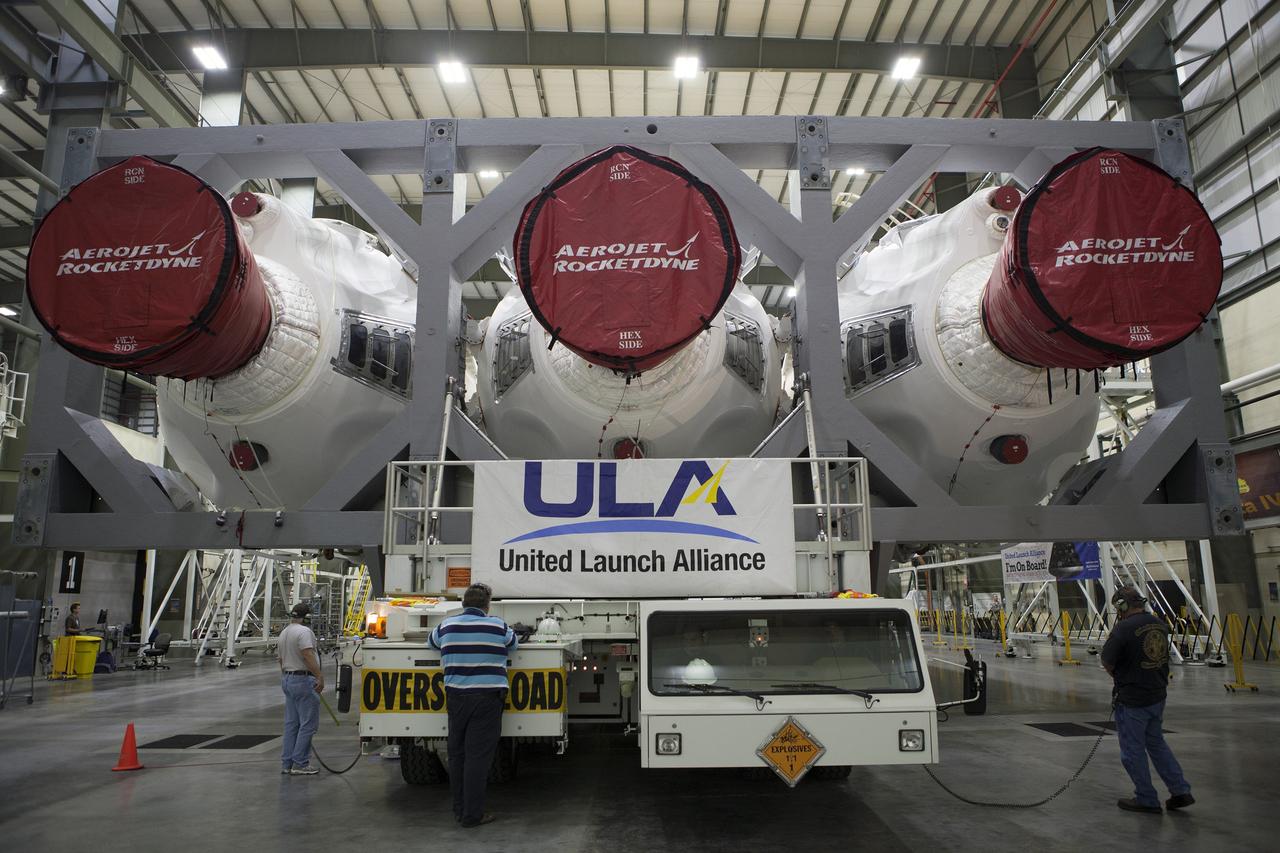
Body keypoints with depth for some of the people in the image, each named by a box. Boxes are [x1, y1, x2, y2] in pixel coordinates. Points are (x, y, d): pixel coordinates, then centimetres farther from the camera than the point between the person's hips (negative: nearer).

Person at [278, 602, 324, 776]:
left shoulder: (284, 633, 16)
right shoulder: (303, 631, -15)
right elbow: (308, 656, -25)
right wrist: (320, 677, -25)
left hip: (287, 679, 10)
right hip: (303, 680, -10)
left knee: (291, 723, 13)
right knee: (308, 723, -4)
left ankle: (287, 764, 16)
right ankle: (300, 764, -3)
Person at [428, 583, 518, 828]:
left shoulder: (446, 626, 6)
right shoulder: (497, 626, -2)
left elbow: (431, 642, 26)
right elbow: (513, 645, 16)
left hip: (455, 697, 4)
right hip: (487, 698, -3)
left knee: (457, 754, 14)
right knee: (478, 757, 0)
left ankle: (459, 810, 23)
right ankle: (472, 815, 4)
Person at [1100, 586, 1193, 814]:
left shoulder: (1124, 628, -22)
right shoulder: (1160, 625, 2)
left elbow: (1107, 661, -18)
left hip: (1132, 700, -8)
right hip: (1157, 696, 8)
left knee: (1133, 751, 8)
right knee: (1157, 743, 24)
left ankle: (1146, 800, 17)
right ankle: (1181, 791, 23)